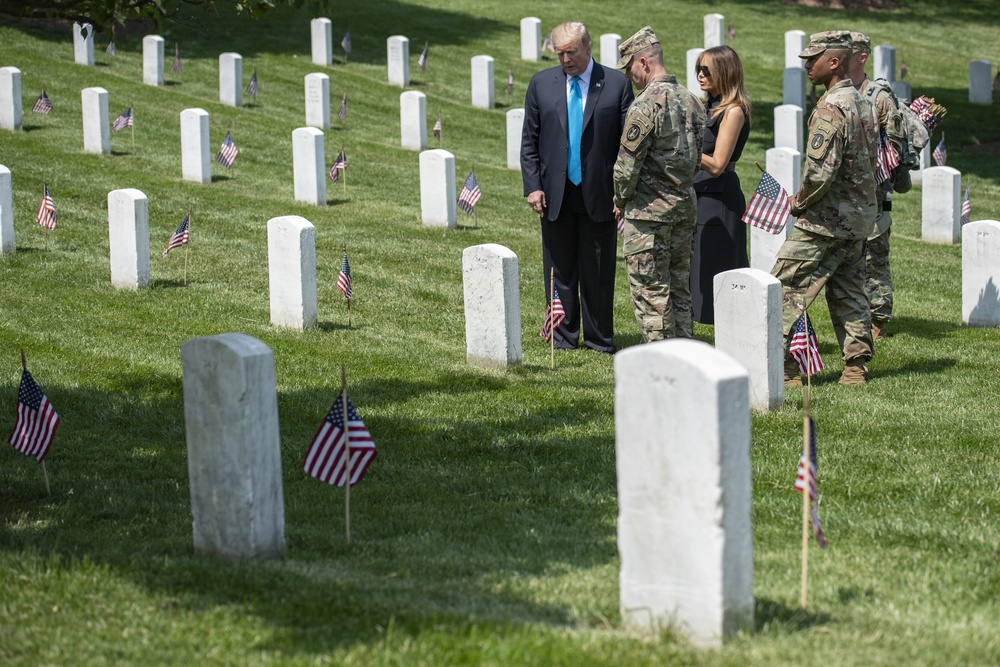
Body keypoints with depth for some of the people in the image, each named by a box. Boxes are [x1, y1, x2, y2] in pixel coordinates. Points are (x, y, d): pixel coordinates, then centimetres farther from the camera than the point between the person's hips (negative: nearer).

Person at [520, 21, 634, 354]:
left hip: (599, 195, -2)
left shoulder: (616, 85, -1)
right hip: (555, 195, 2)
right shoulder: (541, 84, 4)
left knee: (599, 272, 5)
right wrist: (532, 186, -4)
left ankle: (599, 337, 15)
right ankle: (563, 336, 18)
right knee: (560, 270, 8)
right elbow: (529, 142, 7)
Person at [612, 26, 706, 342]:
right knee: (679, 290, 13)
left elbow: (627, 164, -14)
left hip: (649, 211, -8)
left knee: (650, 293, -3)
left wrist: (620, 201, 2)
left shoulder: (646, 105, -17)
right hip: (686, 206, 8)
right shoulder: (690, 100, 8)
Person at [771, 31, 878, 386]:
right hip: (860, 217, 9)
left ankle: (783, 366, -5)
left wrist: (800, 201, -8)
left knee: (785, 287, -3)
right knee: (848, 291, 14)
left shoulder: (830, 109, -19)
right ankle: (856, 366, 14)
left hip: (826, 221, -9)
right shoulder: (860, 104, 11)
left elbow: (820, 170, -26)